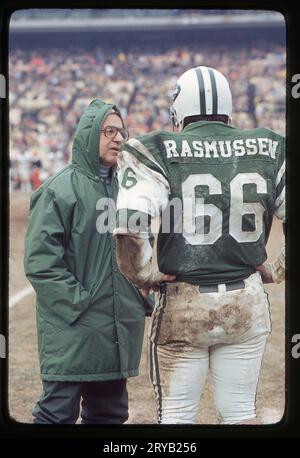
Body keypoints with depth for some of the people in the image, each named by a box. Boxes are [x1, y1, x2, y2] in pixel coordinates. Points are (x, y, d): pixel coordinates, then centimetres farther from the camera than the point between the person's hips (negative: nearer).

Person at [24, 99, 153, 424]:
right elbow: (39, 260, -15)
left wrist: (144, 298, 10)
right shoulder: (59, 189, -9)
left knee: (110, 411, 13)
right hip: (73, 331, -7)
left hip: (120, 332, 7)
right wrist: (77, 302, -18)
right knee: (59, 411, -6)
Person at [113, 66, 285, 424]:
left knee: (177, 414, 8)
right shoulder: (268, 151, 0)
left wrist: (145, 275, -6)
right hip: (247, 302, 3)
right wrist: (276, 271, 10)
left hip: (182, 304, -2)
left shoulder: (160, 152, -9)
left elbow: (129, 224, -20)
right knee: (240, 411, 13)